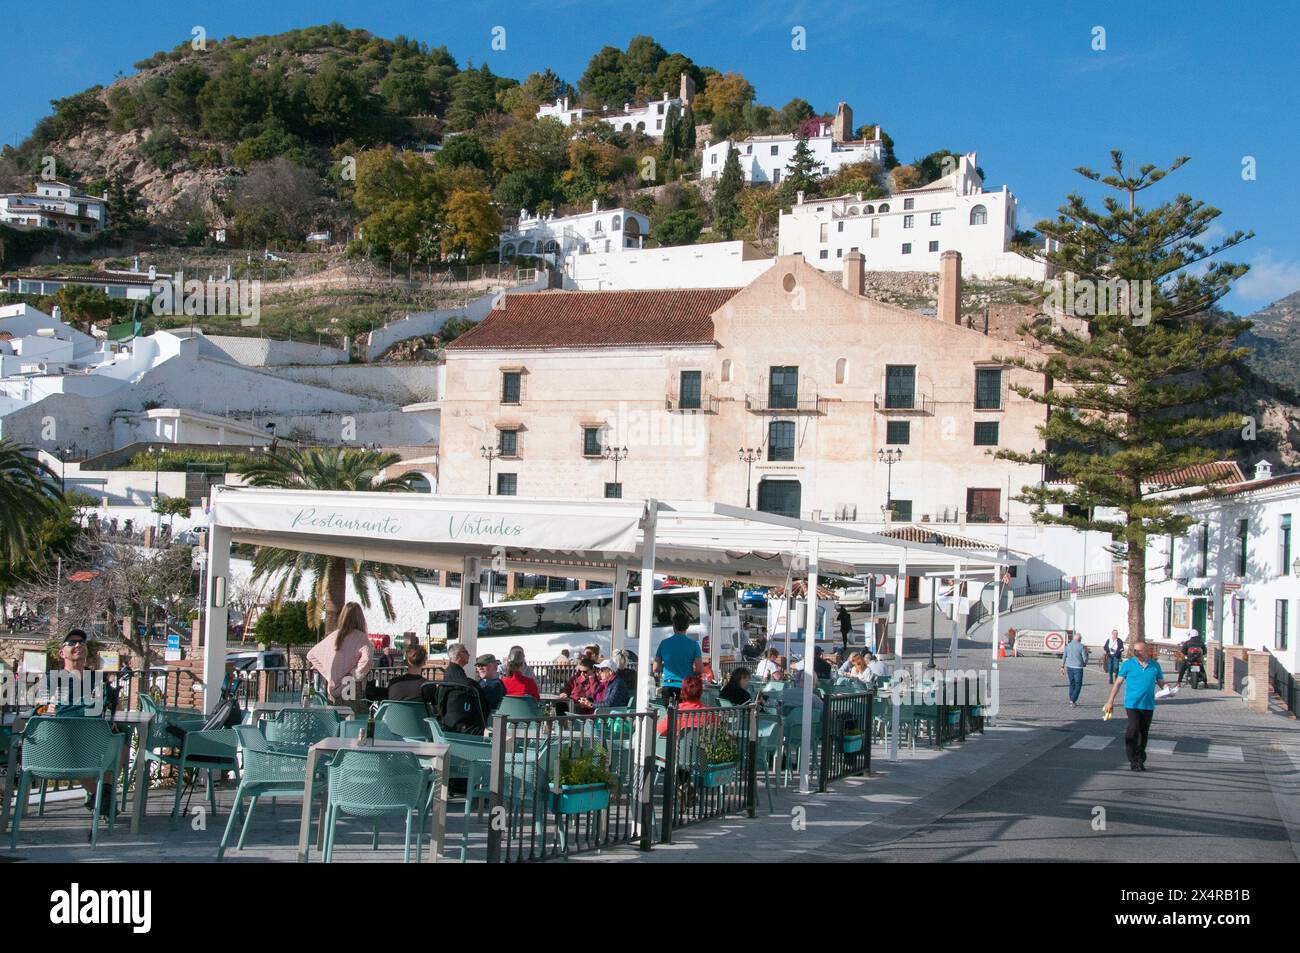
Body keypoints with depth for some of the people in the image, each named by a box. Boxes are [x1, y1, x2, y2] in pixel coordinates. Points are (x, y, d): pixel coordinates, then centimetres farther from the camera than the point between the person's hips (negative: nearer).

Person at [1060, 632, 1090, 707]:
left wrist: (1062, 667, 15)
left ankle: (1072, 701, 19)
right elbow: (1085, 658, -8)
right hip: (1078, 668, -5)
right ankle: (1072, 700, -11)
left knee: (1072, 684, 16)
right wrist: (1085, 664, 14)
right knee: (1078, 685, 2)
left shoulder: (1068, 645, 4)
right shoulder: (1081, 646, -10)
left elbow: (1064, 657, 7)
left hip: (1069, 667, 5)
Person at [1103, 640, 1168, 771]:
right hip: (1132, 704, -3)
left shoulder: (1155, 666, 7)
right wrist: (1110, 701, -1)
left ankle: (1140, 760, 22)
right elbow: (1118, 683, 3)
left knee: (1143, 733, 10)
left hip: (1148, 705, 3)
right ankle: (1133, 760, -8)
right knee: (1133, 730, -15)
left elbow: (1161, 682, 14)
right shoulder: (1128, 664, 1)